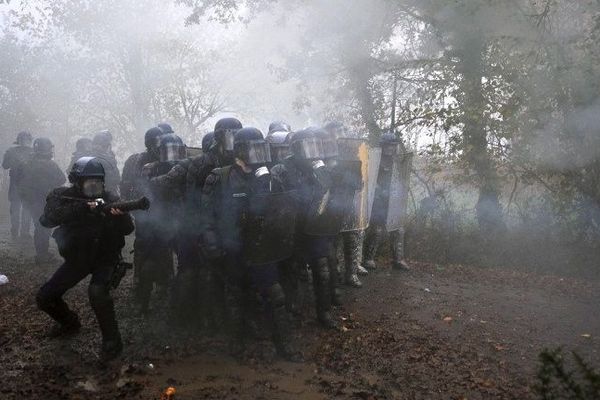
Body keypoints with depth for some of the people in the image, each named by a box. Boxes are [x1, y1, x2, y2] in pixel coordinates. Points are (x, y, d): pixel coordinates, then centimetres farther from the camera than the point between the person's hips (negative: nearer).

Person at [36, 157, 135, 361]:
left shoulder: (109, 199, -12)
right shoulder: (62, 196, -10)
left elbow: (128, 229, -15)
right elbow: (48, 218, -30)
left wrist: (120, 216, -39)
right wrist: (83, 207, -42)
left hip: (105, 258, -3)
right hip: (77, 258, 4)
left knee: (97, 292, -30)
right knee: (45, 297, 3)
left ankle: (112, 341, -11)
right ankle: (70, 323, 33)